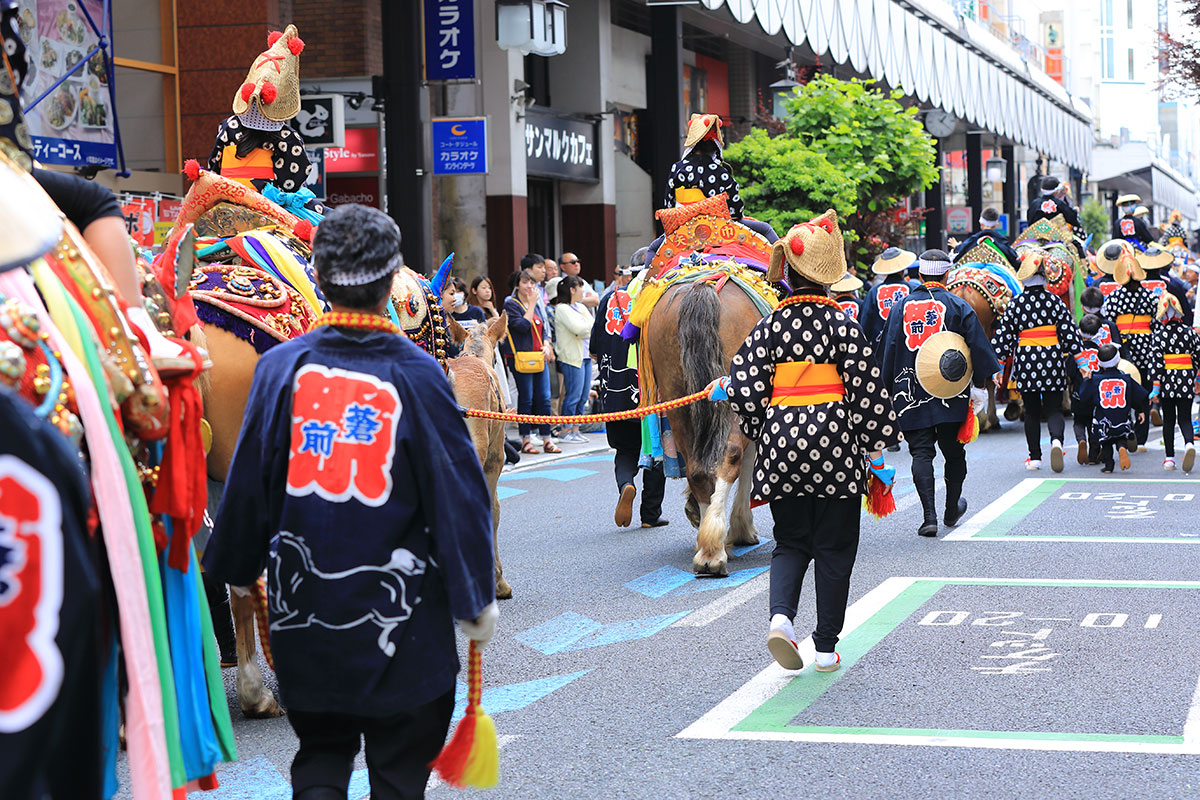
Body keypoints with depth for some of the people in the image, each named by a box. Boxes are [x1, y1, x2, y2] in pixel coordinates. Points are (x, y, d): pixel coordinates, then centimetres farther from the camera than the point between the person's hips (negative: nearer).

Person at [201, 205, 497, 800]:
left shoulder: (280, 366, -5)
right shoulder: (416, 372, -10)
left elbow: (249, 482, 2)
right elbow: (458, 490, -7)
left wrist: (235, 569, 18)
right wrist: (477, 597, 3)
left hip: (302, 606, 2)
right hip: (401, 612, -2)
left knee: (321, 749, 17)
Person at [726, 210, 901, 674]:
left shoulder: (769, 327, -1)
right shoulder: (842, 325, -7)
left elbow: (745, 390, -3)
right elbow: (867, 387, -9)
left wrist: (764, 436, 12)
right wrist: (875, 444, 1)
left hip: (782, 446, 2)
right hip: (836, 446, -2)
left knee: (790, 542, 14)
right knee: (834, 547, 9)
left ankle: (781, 614, -13)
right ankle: (826, 647, 12)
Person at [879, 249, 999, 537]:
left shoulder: (901, 307, 2)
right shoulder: (959, 306, -2)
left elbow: (888, 351, 3)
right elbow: (979, 346, -3)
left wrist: (888, 390, 9)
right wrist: (983, 379, 8)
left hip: (911, 395, 0)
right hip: (951, 395, 0)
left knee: (921, 452, 1)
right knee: (953, 451, 16)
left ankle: (929, 516, -12)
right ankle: (952, 510, 30)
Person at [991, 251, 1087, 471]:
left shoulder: (1015, 304, -2)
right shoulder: (1054, 302, -2)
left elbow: (1003, 337, 0)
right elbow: (1070, 332, -1)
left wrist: (999, 367, 7)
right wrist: (1081, 362, 4)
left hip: (1026, 363, 0)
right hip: (1052, 362, 0)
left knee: (1031, 411, 13)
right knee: (1053, 409, 5)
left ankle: (1035, 457, 14)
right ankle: (1056, 440, -25)